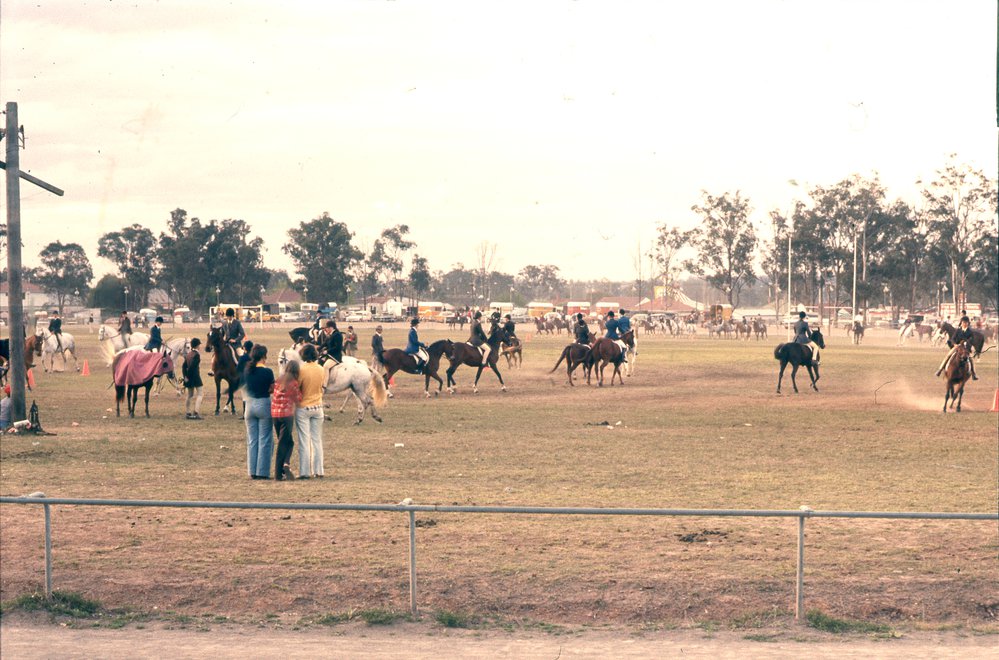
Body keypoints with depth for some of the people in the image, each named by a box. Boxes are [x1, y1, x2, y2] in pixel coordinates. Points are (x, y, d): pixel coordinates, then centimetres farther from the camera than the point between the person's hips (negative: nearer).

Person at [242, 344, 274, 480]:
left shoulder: (247, 371, 1)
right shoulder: (267, 372, -13)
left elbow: (246, 387, 9)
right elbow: (272, 389, -6)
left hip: (249, 404, 5)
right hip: (264, 404, -5)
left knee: (252, 440, 10)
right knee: (265, 440, 2)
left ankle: (252, 471, 10)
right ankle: (262, 472, 0)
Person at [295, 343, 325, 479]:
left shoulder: (302, 370, -16)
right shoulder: (321, 370, -1)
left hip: (303, 408, -4)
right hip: (317, 407, 4)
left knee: (304, 441, 0)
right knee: (317, 440, 11)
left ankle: (305, 472, 1)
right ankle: (318, 470, 12)